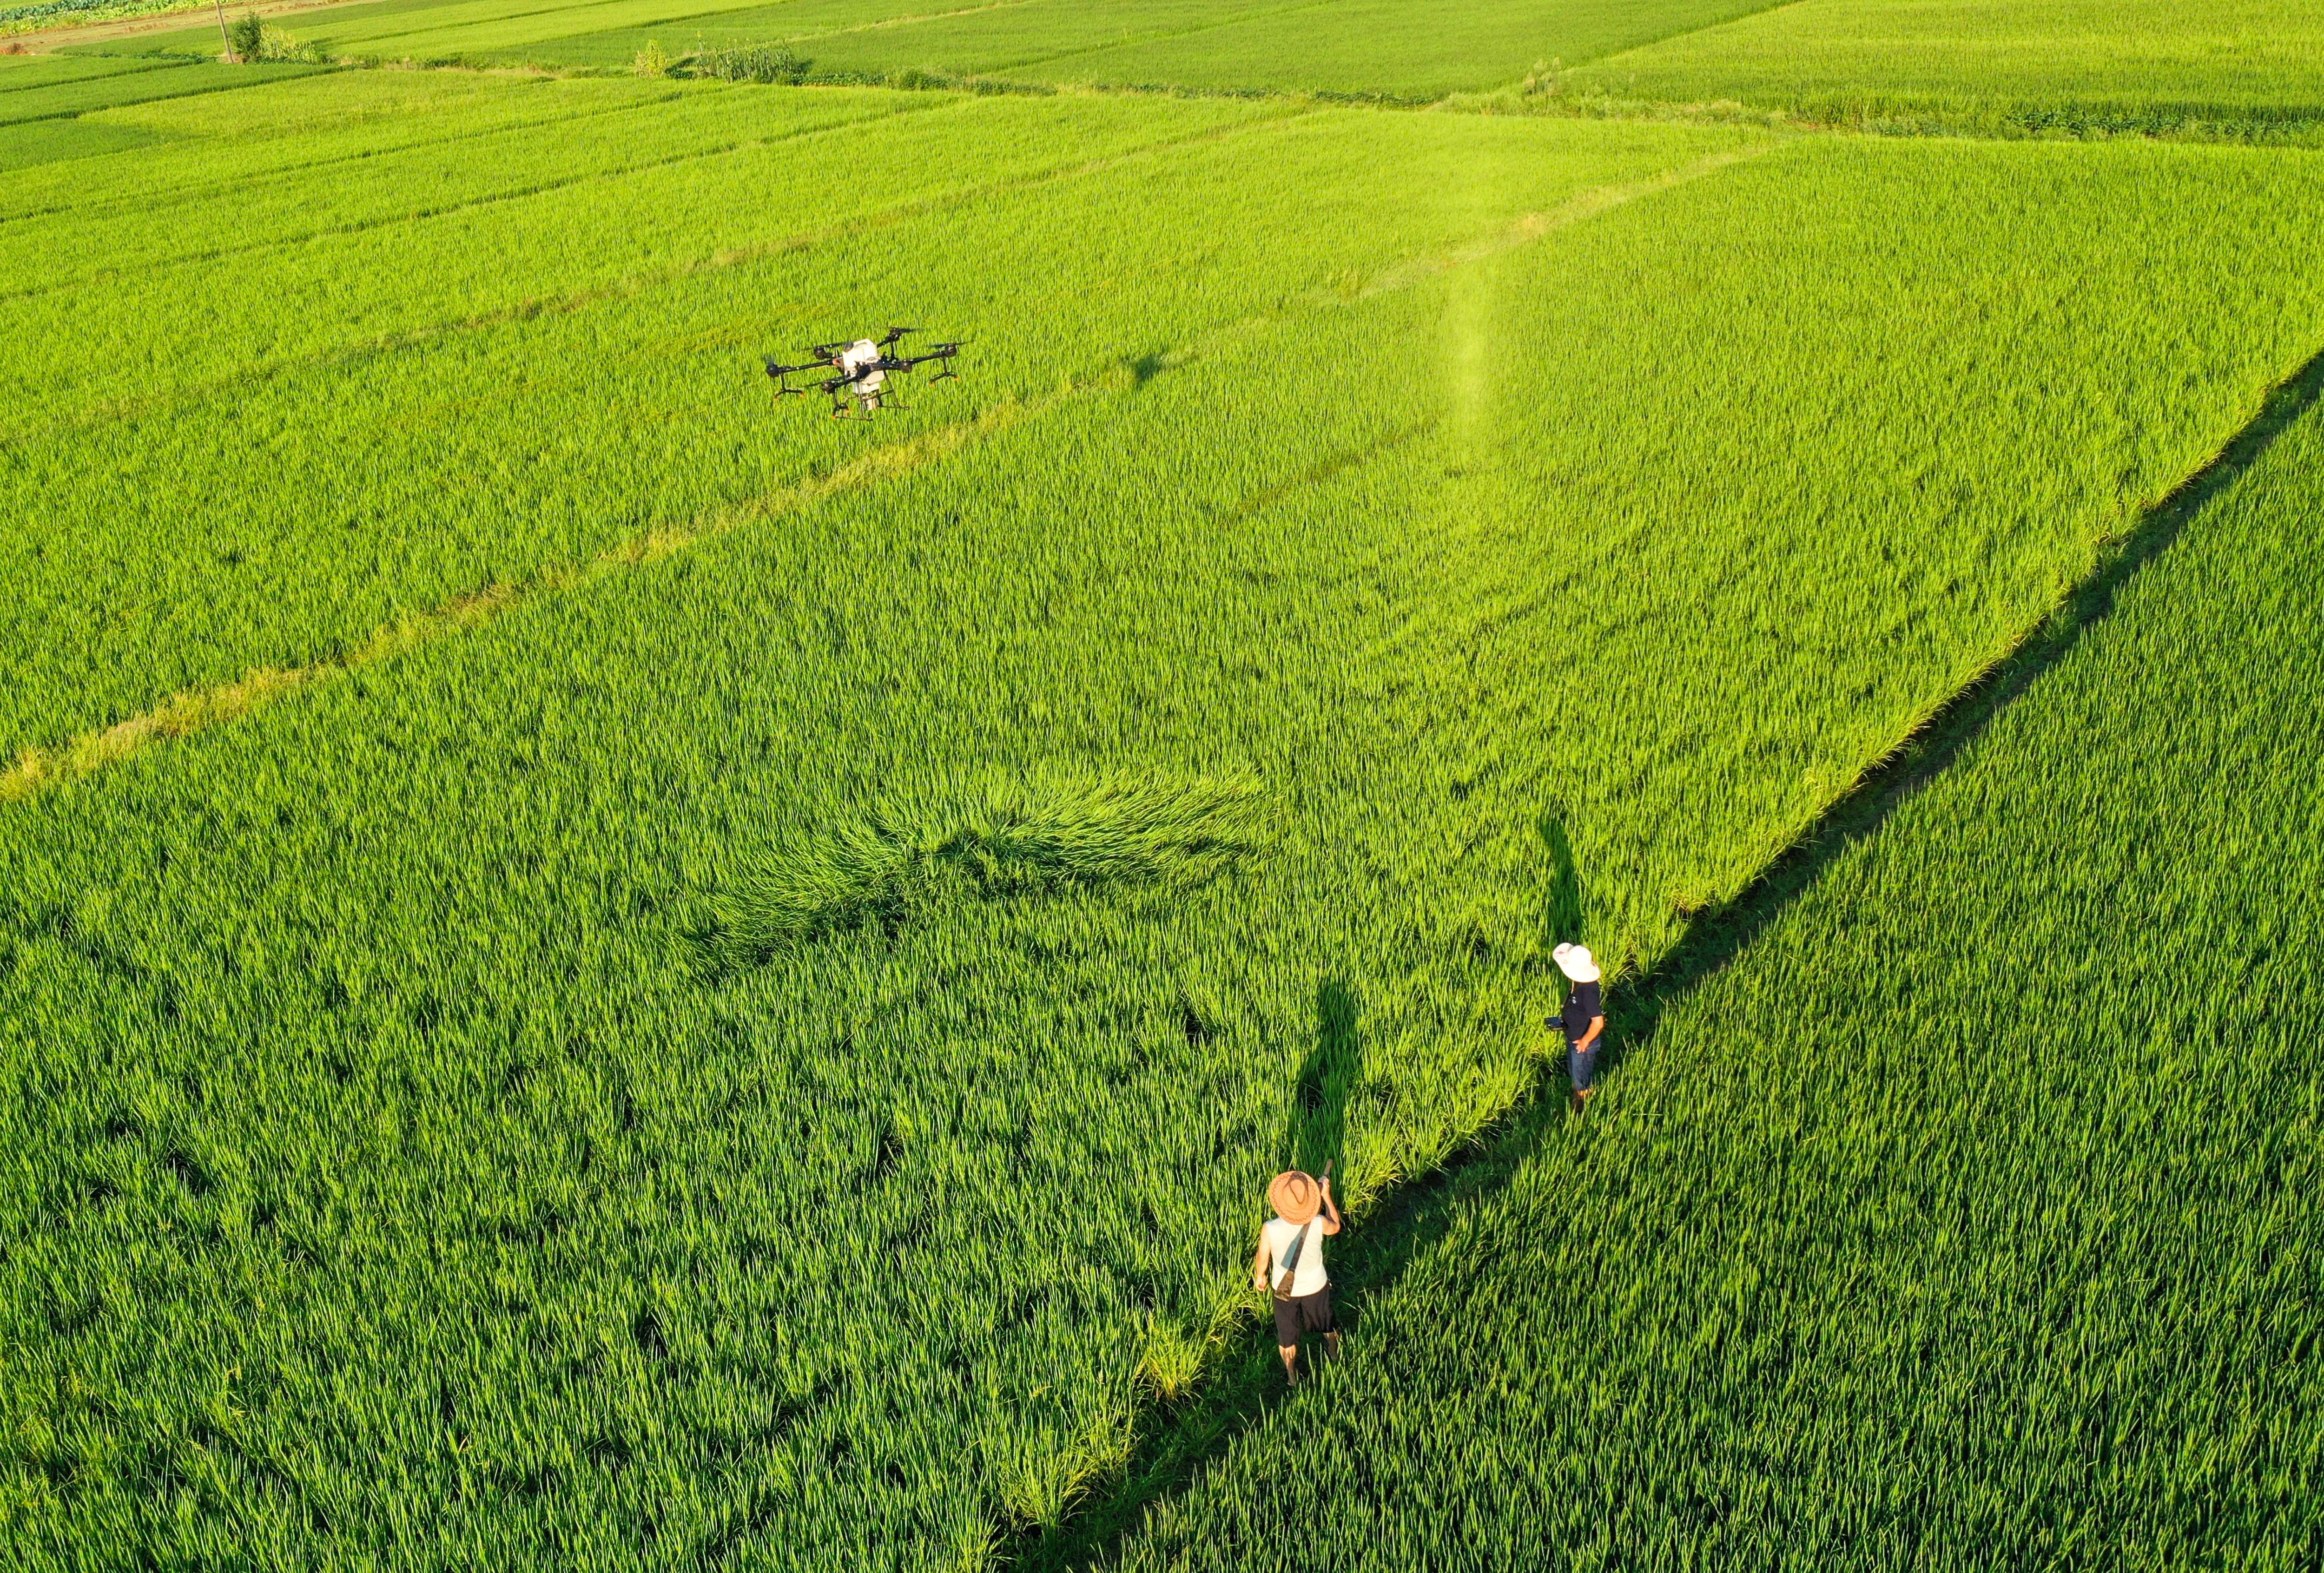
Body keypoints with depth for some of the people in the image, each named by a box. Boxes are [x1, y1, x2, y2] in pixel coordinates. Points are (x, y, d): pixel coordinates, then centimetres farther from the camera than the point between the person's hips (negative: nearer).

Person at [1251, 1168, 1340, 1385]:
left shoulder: (1270, 1229, -32)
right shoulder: (1318, 1224, -30)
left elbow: (1262, 1259, -13)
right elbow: (1335, 1227, -4)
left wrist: (1260, 1277, 8)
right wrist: (1326, 1196, 1)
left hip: (1283, 1290, -1)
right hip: (1315, 1286, 1)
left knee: (1287, 1335, 25)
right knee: (1325, 1322, 31)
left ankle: (1292, 1375, 46)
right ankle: (1335, 1353, 58)